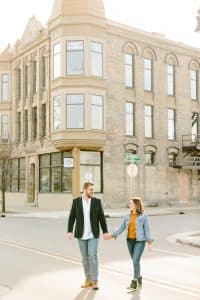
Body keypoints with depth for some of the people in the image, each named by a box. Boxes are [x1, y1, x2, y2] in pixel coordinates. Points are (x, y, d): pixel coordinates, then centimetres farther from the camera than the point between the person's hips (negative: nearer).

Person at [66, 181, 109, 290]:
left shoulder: (97, 201, -3)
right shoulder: (76, 201, -2)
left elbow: (102, 217, 0)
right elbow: (71, 218, -1)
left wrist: (105, 232, -4)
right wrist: (69, 231, -9)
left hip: (93, 234, -1)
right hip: (81, 235, 2)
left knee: (92, 256, -9)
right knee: (85, 257, 9)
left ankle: (94, 281, 0)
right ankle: (88, 280, 21)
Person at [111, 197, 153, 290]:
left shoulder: (143, 216, -8)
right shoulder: (127, 216, 5)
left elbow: (147, 229, -9)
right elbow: (121, 228, 4)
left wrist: (150, 242, -13)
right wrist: (113, 235, -8)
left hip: (140, 241, -5)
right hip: (130, 241, 5)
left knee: (136, 260, -14)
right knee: (135, 261, 14)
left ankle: (134, 282, -7)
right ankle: (139, 277, 35)